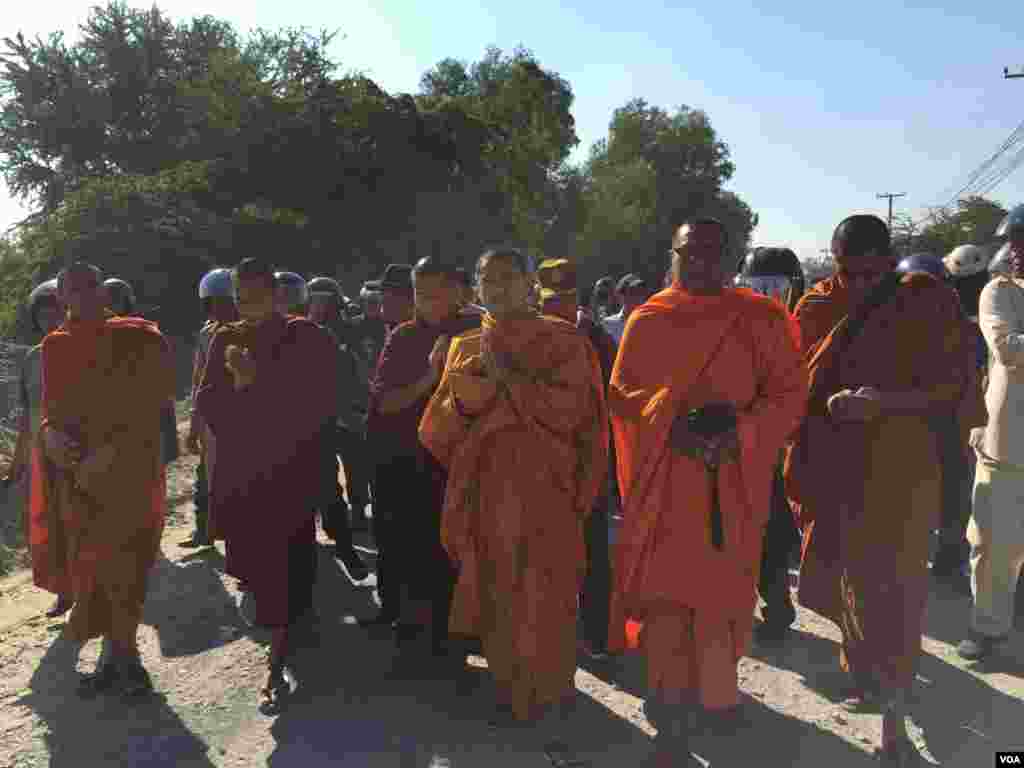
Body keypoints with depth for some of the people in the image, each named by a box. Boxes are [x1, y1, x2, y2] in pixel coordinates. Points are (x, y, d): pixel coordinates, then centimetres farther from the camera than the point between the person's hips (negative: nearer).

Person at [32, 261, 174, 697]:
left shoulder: (135, 339, -5)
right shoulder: (54, 347, 9)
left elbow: (149, 405, -10)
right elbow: (49, 406, 14)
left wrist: (109, 451, -19)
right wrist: (49, 433, -9)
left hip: (126, 467, -5)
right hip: (73, 471, 5)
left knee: (116, 560, -4)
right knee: (88, 562, 8)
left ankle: (121, 653, 11)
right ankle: (119, 653, 20)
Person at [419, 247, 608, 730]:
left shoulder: (561, 340, 0)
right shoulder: (464, 348, 12)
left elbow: (568, 409, -12)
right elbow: (437, 427, 6)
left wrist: (508, 375, -14)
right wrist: (468, 392, -13)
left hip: (544, 486, -4)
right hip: (485, 488, 4)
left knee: (542, 593, 0)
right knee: (496, 593, 9)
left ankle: (549, 690, 19)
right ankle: (508, 685, 27)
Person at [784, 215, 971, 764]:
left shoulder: (929, 301, -7)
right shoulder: (818, 306, 1)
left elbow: (951, 387, -9)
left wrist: (884, 402, -23)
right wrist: (829, 403, -10)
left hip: (899, 466, -3)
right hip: (833, 463, 3)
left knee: (893, 586, -2)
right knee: (839, 572, 14)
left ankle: (893, 715, 8)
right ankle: (860, 666, 39)